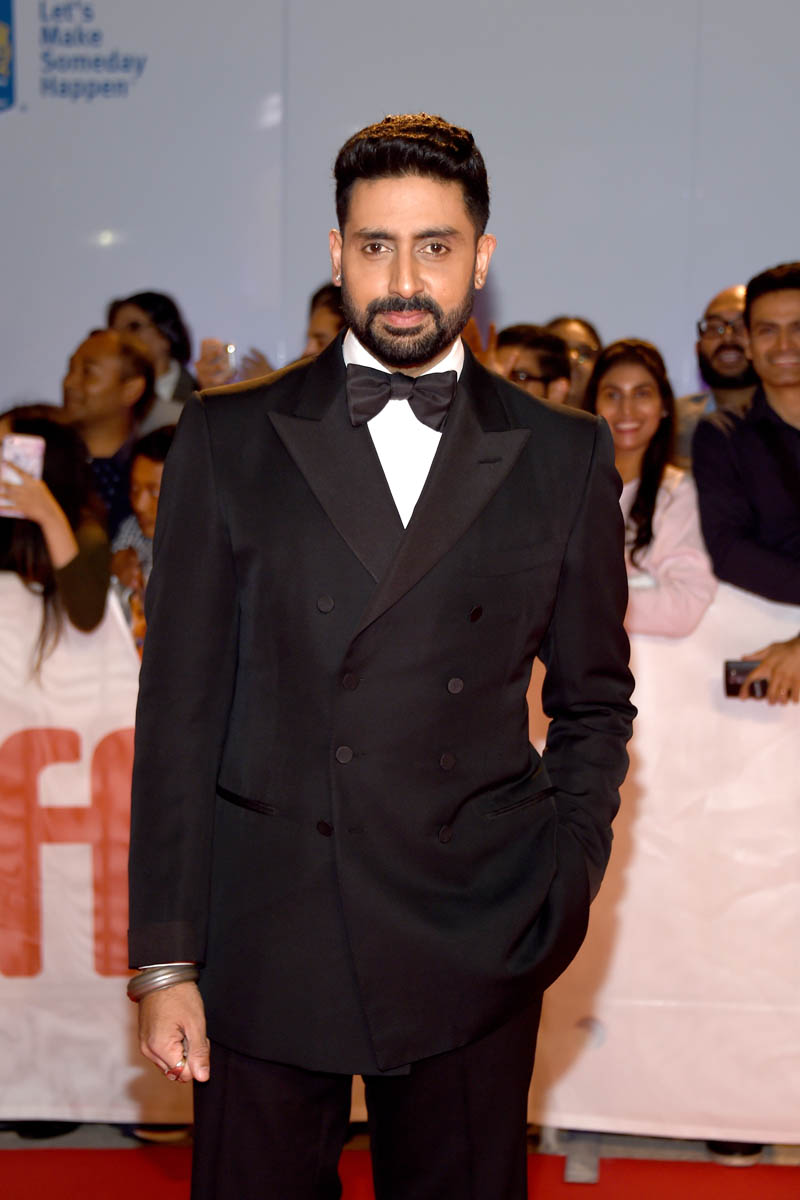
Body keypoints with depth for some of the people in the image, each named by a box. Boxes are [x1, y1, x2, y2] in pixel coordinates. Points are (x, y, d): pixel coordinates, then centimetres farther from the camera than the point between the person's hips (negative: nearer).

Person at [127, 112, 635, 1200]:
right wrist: (164, 957, -3)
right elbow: (180, 704, 1)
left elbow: (594, 701, 13)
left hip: (475, 952, 1)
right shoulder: (227, 438, 3)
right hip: (265, 942, 0)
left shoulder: (564, 456, 5)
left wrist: (565, 886, -1)